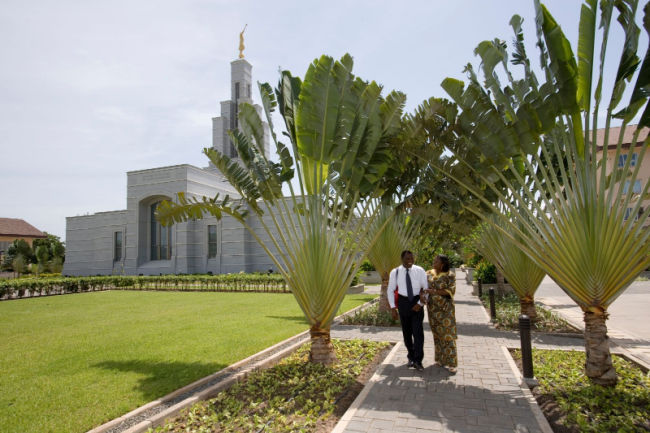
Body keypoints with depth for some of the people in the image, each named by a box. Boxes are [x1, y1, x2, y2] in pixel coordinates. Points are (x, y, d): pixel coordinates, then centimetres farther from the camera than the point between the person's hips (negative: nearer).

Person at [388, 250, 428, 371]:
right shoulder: (395, 272, -4)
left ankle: (418, 361, -2)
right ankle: (411, 357, 29)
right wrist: (393, 307, -4)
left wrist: (420, 303, -13)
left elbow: (426, 288, -2)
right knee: (406, 332, 11)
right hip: (403, 302, 1)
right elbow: (390, 290, 3)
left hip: (417, 303, -1)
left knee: (418, 331, -9)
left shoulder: (419, 271, -5)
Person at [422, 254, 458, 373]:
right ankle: (440, 358, 20)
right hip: (432, 308, 4)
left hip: (445, 308, -4)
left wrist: (434, 291, -23)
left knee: (447, 334, -5)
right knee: (437, 333, 10)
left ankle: (450, 362, 0)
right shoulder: (429, 273, 6)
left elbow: (451, 291, -16)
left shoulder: (450, 276, -7)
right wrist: (422, 294, -19)